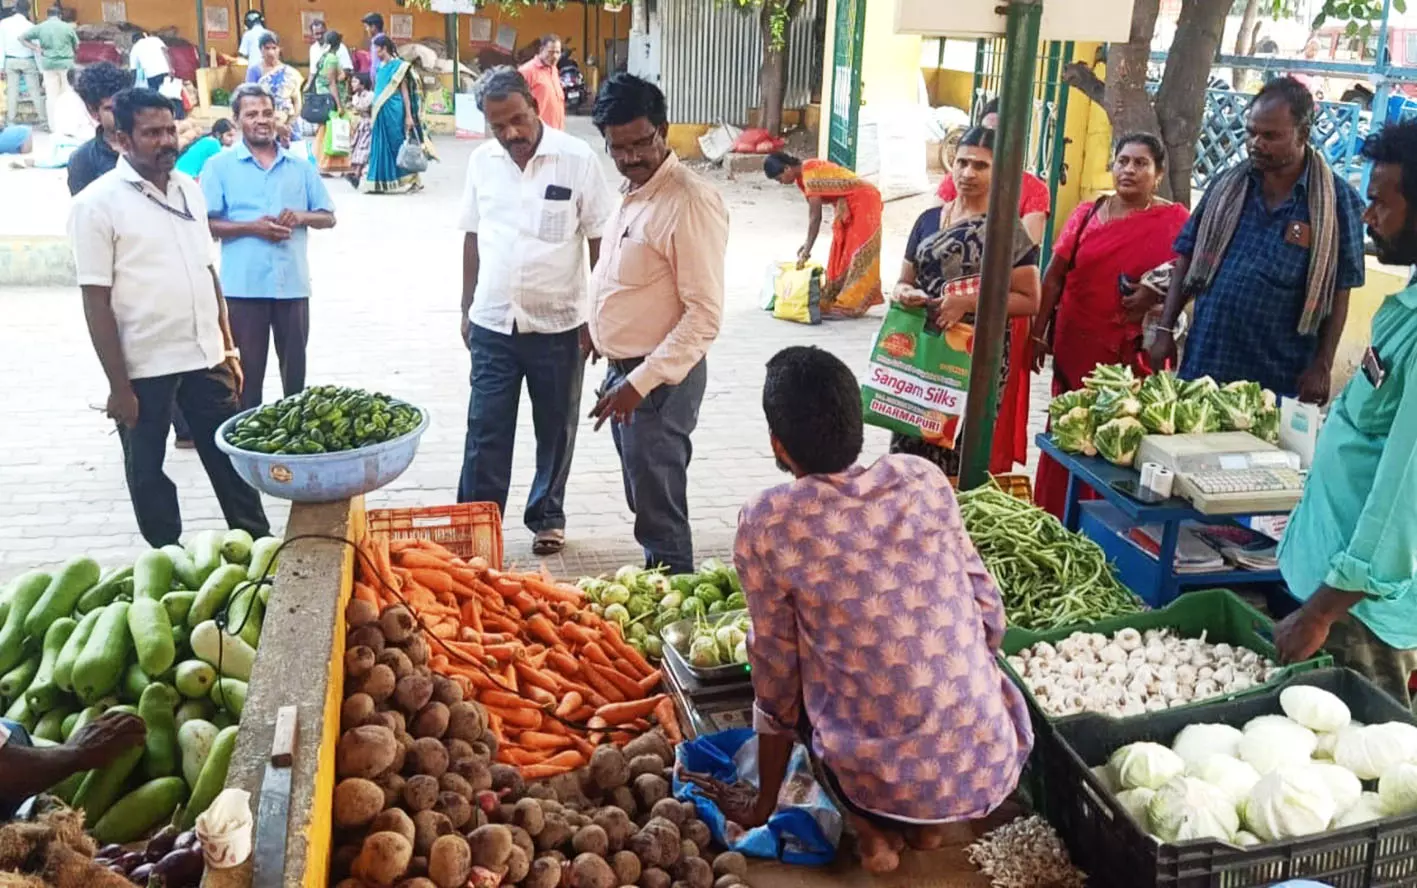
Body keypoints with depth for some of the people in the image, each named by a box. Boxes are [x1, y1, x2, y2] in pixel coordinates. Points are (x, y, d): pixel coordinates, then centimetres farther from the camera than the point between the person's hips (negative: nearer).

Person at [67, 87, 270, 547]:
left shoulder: (189, 189, 7)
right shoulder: (97, 203, -10)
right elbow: (96, 302, -11)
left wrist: (228, 348, 12)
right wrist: (119, 386, -13)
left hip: (206, 357, 5)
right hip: (144, 368, -5)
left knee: (231, 458, 13)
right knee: (147, 473, 10)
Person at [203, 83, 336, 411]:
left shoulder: (300, 166, 10)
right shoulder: (220, 166, 1)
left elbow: (328, 217, 11)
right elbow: (205, 224, -4)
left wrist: (302, 216, -10)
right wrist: (251, 227, -17)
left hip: (293, 284, 3)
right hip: (243, 286, -3)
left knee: (295, 366, 12)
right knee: (249, 368, 5)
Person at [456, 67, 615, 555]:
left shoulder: (577, 159, -9)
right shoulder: (481, 161, 3)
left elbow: (599, 240, -5)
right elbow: (473, 238, 11)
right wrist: (467, 309, 11)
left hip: (557, 325, -2)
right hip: (493, 324, 2)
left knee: (556, 431, 11)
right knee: (485, 432, 5)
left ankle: (547, 516, 28)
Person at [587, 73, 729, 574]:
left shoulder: (691, 203, -20)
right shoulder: (633, 192, 9)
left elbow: (705, 314, -23)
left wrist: (640, 382, -25)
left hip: (660, 381, -9)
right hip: (623, 372, 9)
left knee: (660, 513, -1)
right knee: (645, 501, 20)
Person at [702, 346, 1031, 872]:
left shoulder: (766, 525, -10)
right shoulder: (924, 480, -1)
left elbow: (776, 672, -1)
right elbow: (991, 619, 7)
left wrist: (764, 805, 15)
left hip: (887, 782, -3)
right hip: (995, 763, 3)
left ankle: (871, 826, 12)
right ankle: (928, 820, 21)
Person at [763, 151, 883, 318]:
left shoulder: (810, 175, -27)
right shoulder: (803, 175, 1)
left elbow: (815, 217, -26)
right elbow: (813, 214, 5)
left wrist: (807, 251, -23)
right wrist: (806, 244, 3)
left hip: (863, 202, -10)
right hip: (847, 206, 10)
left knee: (856, 255, -10)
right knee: (840, 254, 10)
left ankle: (848, 306, -11)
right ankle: (834, 300, 14)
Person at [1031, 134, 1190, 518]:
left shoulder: (1174, 220, 0)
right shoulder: (1087, 213, 7)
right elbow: (1054, 276, 7)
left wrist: (1157, 293, -18)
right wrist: (1038, 333, 3)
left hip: (1134, 353, -2)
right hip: (1076, 345, 2)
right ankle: (1052, 523, 19)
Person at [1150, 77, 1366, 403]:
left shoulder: (1337, 199, -5)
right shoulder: (1227, 184, 4)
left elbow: (1338, 291, -4)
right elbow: (1188, 258, 7)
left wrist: (1322, 366, -8)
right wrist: (1165, 330, 0)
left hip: (1279, 377, -3)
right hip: (1203, 363, 3)